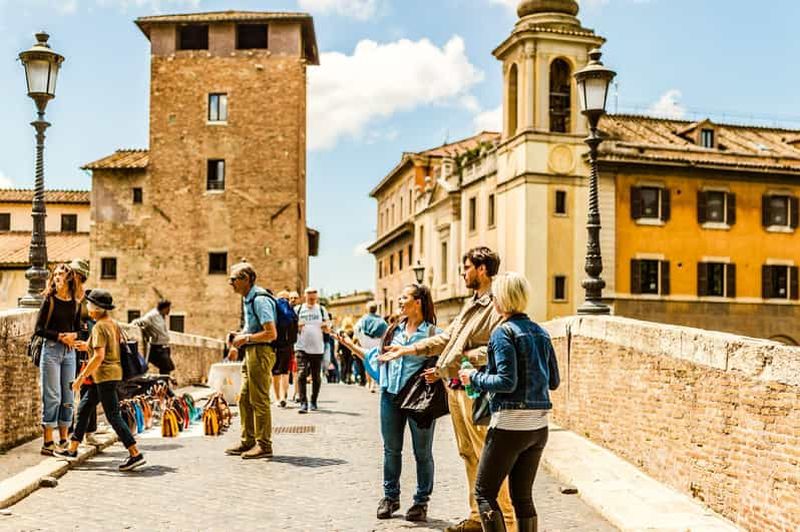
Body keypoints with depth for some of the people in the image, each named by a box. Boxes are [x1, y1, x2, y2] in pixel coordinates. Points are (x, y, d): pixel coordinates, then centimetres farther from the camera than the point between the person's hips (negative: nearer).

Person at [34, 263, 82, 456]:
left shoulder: (76, 304, 10)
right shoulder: (49, 300, -2)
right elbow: (39, 329, -5)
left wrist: (73, 336, -4)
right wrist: (60, 336, -14)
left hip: (69, 352, 5)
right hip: (51, 350, -5)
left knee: (68, 397, 6)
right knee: (52, 397, -6)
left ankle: (63, 440, 14)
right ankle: (48, 443, -2)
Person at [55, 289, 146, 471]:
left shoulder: (99, 327, -16)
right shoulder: (113, 324, 12)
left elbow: (99, 356, -24)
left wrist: (81, 376, -19)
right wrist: (88, 346, 21)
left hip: (105, 375, -10)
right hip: (112, 373, 10)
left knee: (113, 416, -7)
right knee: (83, 409, 16)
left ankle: (135, 454, -8)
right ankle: (72, 449, 24)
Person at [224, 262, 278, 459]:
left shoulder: (260, 300, -17)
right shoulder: (247, 299, 15)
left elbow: (271, 333, -23)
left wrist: (246, 338, -19)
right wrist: (237, 343, 17)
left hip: (261, 352, -10)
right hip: (250, 352, 10)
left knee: (259, 400, -4)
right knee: (244, 399, 14)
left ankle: (264, 445, 4)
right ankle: (248, 442, 24)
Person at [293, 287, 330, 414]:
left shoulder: (321, 310, 8)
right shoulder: (298, 310, 5)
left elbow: (328, 329, 9)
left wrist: (326, 326, -14)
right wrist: (297, 326, -14)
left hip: (317, 348, 2)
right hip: (301, 348, -2)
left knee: (316, 377, 7)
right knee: (302, 374, -14)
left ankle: (313, 402, 21)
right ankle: (303, 403, -15)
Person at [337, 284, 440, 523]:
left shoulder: (432, 333, -7)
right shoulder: (394, 330, 11)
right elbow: (375, 356, 19)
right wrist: (351, 345, 16)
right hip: (390, 396, 5)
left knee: (422, 452, 6)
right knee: (391, 449, 13)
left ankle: (421, 501, 19)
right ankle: (390, 497, 27)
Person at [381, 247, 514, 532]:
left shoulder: (497, 306, -14)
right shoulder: (471, 303, 17)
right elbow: (446, 337, 21)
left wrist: (460, 360, -17)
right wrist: (407, 349, 20)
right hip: (456, 388, 10)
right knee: (469, 454, 15)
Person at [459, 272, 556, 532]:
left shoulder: (504, 332, -11)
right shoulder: (541, 332, 10)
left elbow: (507, 382, -18)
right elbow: (553, 381, 14)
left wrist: (474, 377, -4)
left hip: (509, 425, -7)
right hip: (539, 426, 7)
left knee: (484, 492, 6)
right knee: (523, 496, 14)